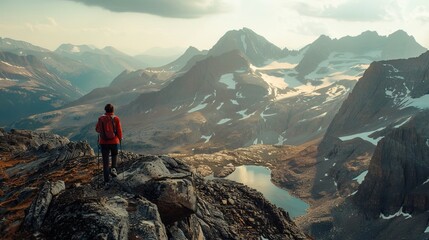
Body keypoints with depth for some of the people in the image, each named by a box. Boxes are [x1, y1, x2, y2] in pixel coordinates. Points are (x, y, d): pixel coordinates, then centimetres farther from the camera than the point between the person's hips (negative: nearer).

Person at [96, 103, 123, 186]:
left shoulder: (101, 118, -4)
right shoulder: (116, 119, -9)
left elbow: (97, 129, 8)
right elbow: (119, 131, -6)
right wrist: (120, 138, 12)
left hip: (103, 142, 1)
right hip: (114, 142, -1)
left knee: (105, 161, 7)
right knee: (114, 155, 29)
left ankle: (106, 180, 8)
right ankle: (113, 168, 7)